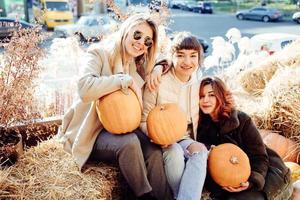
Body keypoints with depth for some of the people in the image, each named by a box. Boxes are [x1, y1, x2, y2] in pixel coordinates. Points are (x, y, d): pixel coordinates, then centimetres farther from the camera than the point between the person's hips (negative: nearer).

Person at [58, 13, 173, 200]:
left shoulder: (141, 66, 10)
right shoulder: (99, 54, -9)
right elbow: (85, 88, -27)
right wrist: (126, 80, -24)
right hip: (92, 131, -5)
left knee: (155, 152, -24)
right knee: (129, 142, -34)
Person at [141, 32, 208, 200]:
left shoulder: (198, 86, 6)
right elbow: (143, 120, -4)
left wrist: (195, 144, -3)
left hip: (185, 139, 4)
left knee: (200, 150, -30)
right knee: (174, 152, -37)